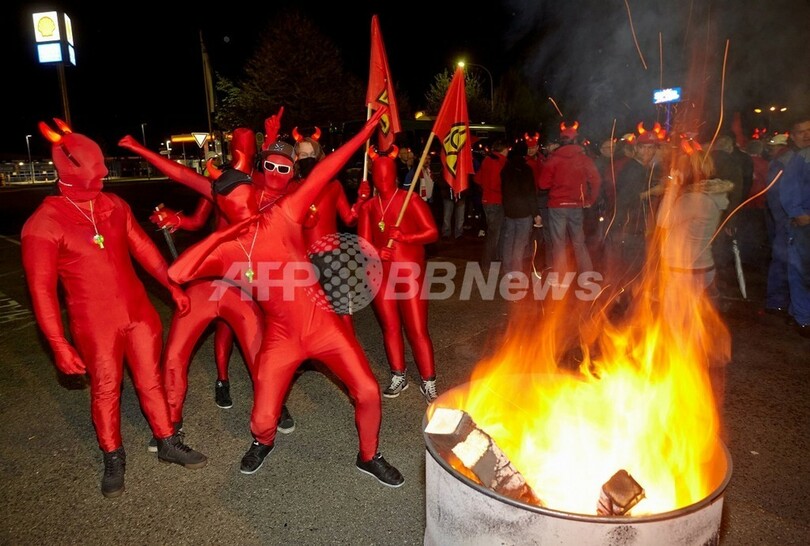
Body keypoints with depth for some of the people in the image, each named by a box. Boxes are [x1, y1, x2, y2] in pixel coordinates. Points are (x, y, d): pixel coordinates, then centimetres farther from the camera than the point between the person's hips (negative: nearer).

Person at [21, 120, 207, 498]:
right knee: (105, 390, 11)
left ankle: (168, 444, 29)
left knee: (151, 380, 13)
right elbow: (41, 290, -12)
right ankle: (113, 460, 31)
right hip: (95, 324, -4)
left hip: (139, 311, 4)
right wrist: (59, 346, -14)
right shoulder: (44, 223, -13)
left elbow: (143, 248, 12)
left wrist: (172, 285, 12)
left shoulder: (114, 205, 0)